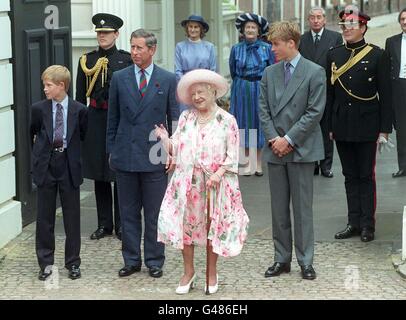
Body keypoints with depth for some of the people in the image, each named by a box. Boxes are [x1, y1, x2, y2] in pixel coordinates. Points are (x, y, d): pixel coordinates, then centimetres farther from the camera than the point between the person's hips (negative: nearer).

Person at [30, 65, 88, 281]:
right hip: (45, 166, 1)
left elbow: (83, 137, 6)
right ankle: (45, 263, 16)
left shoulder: (79, 110, -6)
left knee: (72, 217, 5)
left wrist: (74, 156, 8)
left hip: (69, 166, -1)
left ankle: (73, 263, 16)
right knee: (44, 217, 6)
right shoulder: (39, 109, -2)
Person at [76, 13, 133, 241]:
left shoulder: (127, 59, 0)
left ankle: (121, 224, 13)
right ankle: (104, 224, 18)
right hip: (95, 118, 3)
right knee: (99, 174, 9)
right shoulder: (87, 60, 7)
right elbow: (80, 95, 8)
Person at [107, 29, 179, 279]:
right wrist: (111, 150, 6)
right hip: (125, 155, 2)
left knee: (154, 214, 5)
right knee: (129, 212, 8)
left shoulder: (168, 80, 1)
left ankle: (155, 261, 15)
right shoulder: (119, 78, 5)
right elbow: (113, 118, 9)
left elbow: (174, 118, 4)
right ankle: (132, 260, 18)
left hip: (155, 155, -2)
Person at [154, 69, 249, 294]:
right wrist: (164, 138, -12)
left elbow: (232, 156, -4)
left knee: (213, 227, 4)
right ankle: (188, 272, 19)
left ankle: (212, 273, 19)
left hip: (215, 183, -3)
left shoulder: (227, 120, -2)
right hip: (186, 183, 3)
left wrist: (218, 173, -17)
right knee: (185, 225, 4)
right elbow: (175, 149, 6)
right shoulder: (185, 118, 7)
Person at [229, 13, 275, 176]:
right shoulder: (236, 49, 2)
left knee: (259, 125, 4)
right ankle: (246, 165, 10)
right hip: (242, 92, 1)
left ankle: (258, 165, 12)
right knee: (244, 125, 4)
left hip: (260, 91, -1)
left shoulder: (267, 48, -1)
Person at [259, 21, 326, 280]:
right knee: (279, 208, 9)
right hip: (276, 150, 5)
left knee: (303, 207, 1)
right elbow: (263, 110, 8)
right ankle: (282, 259, 17)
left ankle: (305, 261, 8)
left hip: (302, 149, -4)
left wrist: (289, 139, -12)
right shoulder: (270, 73, 10)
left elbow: (315, 111, -10)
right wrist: (274, 139, -6)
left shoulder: (315, 72, -5)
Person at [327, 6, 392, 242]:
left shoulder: (377, 55, -5)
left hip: (366, 127, -4)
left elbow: (385, 94, -5)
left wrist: (385, 129, -8)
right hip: (342, 128, 4)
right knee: (350, 176, 10)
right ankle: (354, 222, 16)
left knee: (366, 176, 2)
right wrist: (329, 125, 8)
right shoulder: (334, 55, 7)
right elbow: (330, 92, 10)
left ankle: (368, 225, 8)